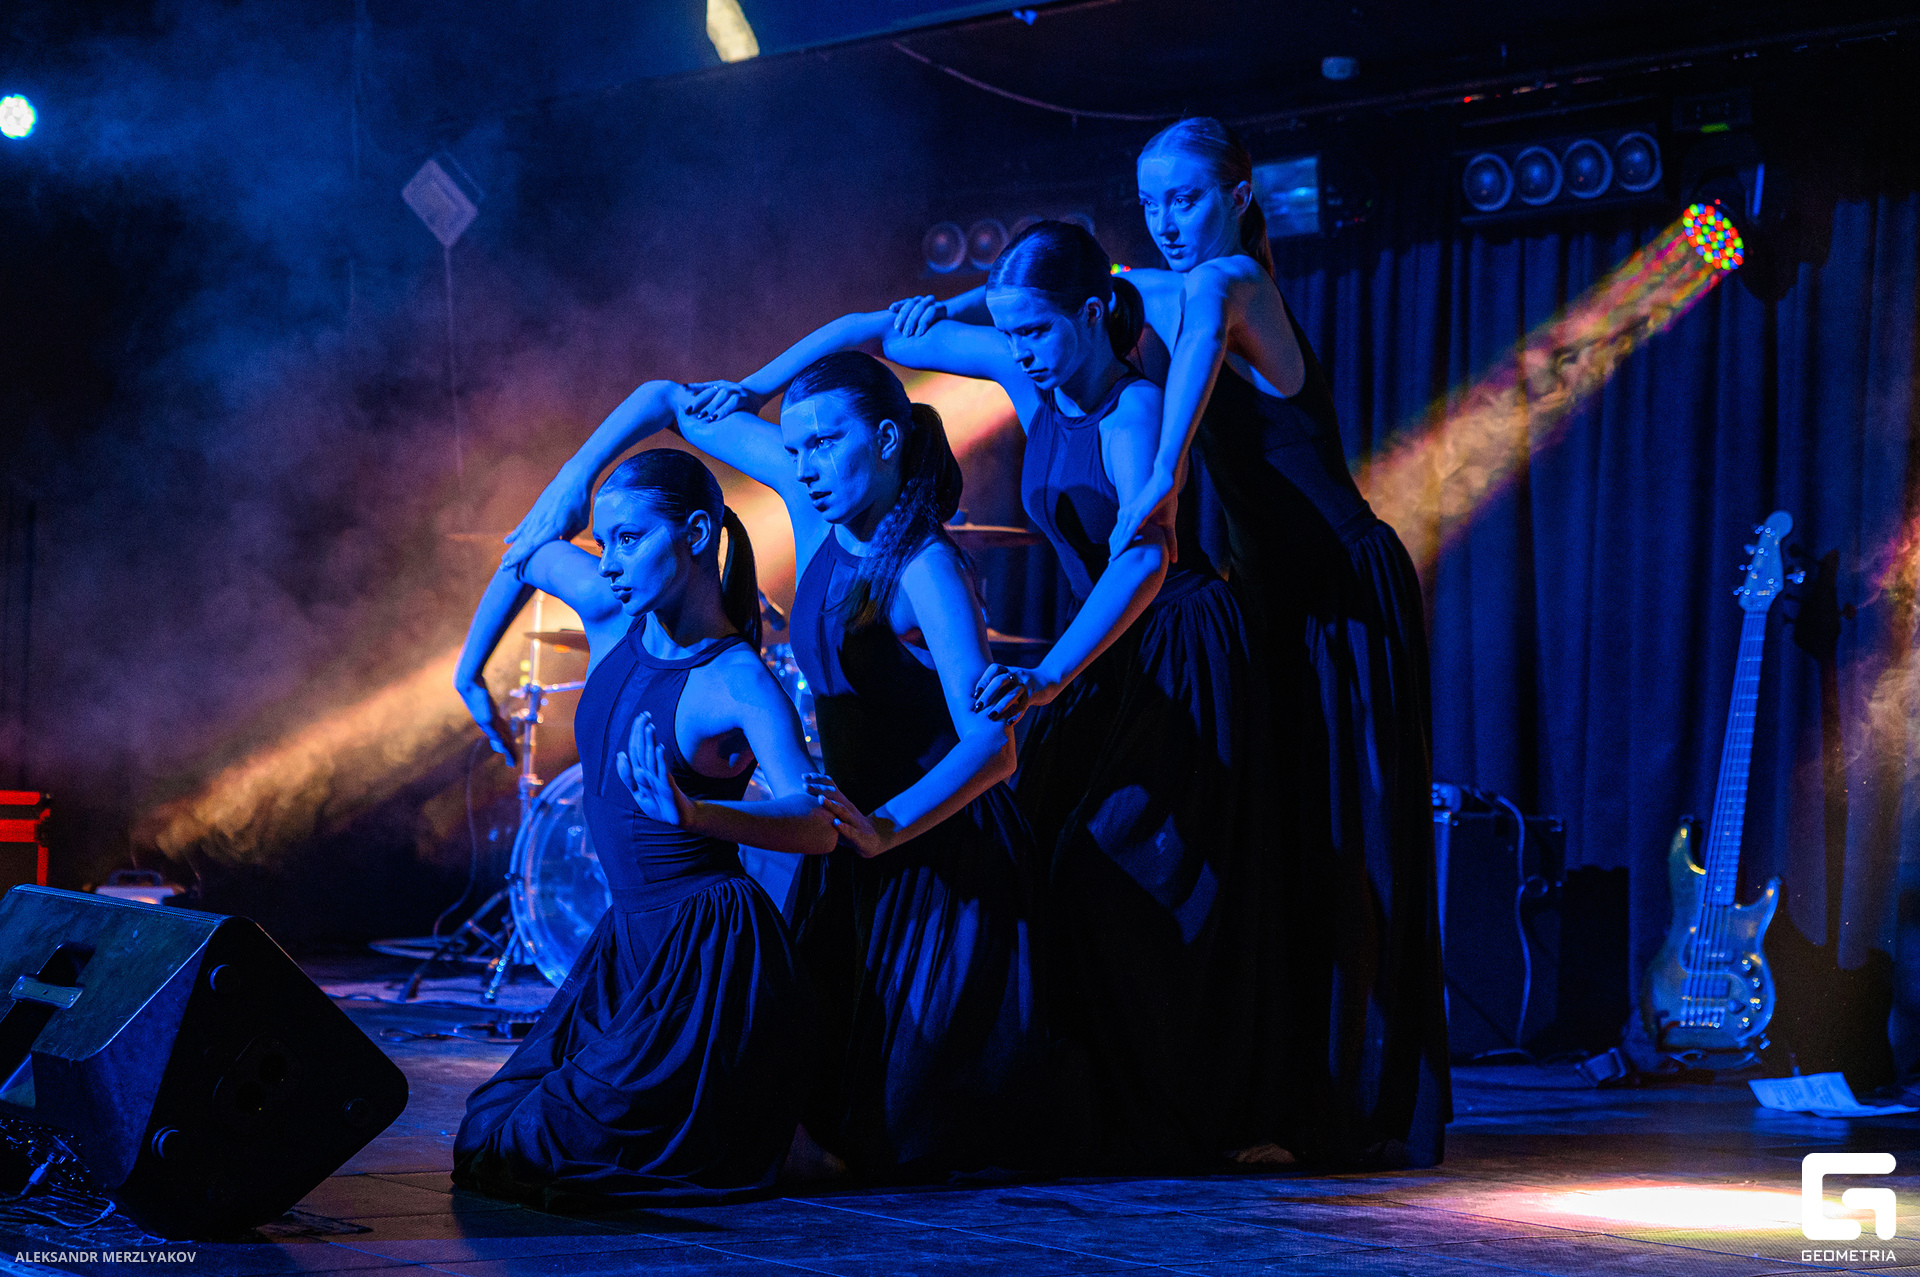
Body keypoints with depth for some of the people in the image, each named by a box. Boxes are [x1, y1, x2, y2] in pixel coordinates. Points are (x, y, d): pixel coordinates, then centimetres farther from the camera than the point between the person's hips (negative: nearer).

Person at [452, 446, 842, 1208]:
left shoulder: (740, 686, -19)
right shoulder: (613, 615, 2)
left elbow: (819, 827, -33)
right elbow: (527, 561, 24)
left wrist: (694, 814, -48)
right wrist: (470, 676, 27)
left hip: (710, 949, -9)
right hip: (631, 942, 9)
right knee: (498, 1135, 17)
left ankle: (776, 1139, 8)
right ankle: (757, 1115, 25)